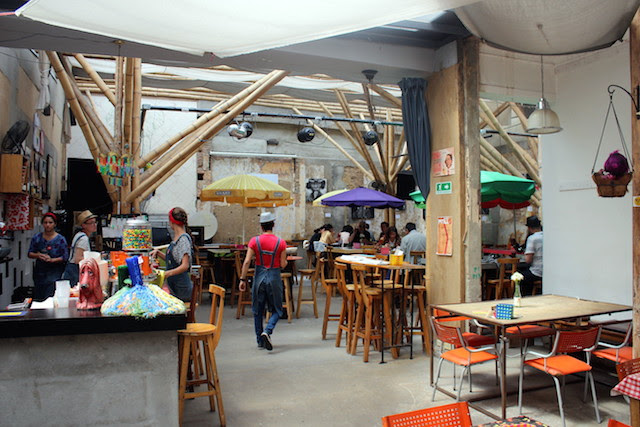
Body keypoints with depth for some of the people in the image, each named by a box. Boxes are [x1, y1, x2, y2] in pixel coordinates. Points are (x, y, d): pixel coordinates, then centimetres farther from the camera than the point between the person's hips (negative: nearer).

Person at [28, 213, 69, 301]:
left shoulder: (60, 239, -2)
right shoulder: (36, 238, 8)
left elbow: (65, 257, -4)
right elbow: (30, 254, 10)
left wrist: (52, 260, -17)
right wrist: (38, 255, -10)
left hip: (54, 272, -3)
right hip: (39, 271, 4)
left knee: (50, 297, -15)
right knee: (38, 297, 5)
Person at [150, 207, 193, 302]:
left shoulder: (184, 239, -15)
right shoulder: (176, 238, 13)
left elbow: (185, 266, -23)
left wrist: (168, 273, -35)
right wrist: (158, 252, 9)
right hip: (172, 285, 8)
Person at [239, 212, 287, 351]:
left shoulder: (254, 241, -5)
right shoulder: (281, 242, -6)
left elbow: (247, 262, -9)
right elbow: (283, 264, -6)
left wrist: (242, 279, -4)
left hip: (259, 277, 1)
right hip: (274, 277, -1)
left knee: (258, 310, 15)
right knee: (276, 310, 12)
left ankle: (260, 340, 21)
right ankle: (267, 331, -13)